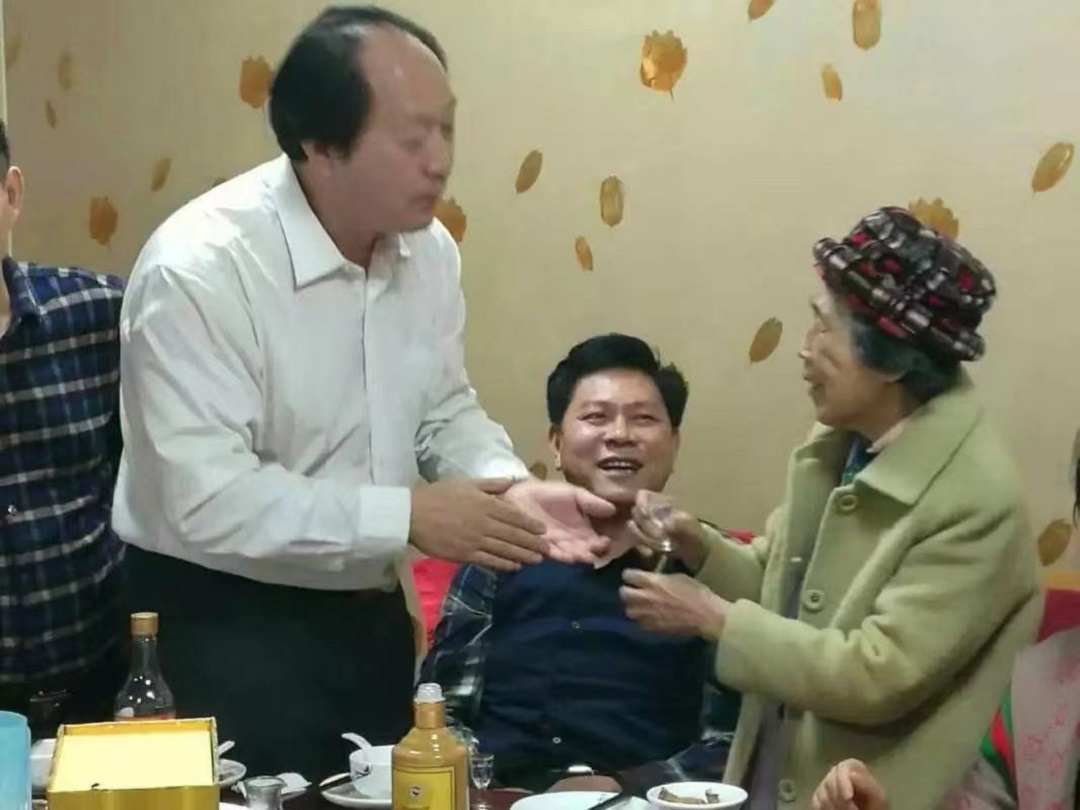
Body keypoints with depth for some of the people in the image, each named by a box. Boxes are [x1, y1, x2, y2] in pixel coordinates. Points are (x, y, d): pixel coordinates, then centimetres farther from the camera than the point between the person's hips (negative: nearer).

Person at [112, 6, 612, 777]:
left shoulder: (429, 250, -2)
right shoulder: (198, 268, -24)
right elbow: (211, 502, -28)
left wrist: (509, 486, -13)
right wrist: (409, 515, -25)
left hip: (371, 613, 7)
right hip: (224, 628, -7)